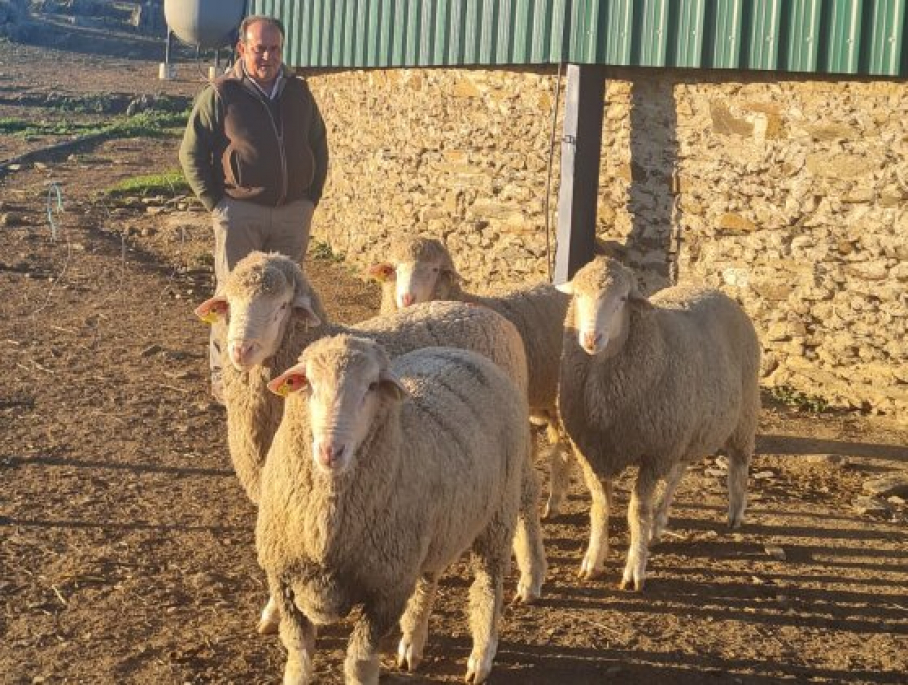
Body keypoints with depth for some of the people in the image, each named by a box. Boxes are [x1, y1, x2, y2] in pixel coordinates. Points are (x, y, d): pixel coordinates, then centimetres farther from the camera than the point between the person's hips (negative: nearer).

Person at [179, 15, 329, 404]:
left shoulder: (298, 92, 8)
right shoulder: (221, 95, -6)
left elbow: (319, 146, 18)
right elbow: (191, 153, -3)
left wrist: (311, 196, 9)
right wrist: (216, 204, -8)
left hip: (294, 212, 4)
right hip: (240, 214, -4)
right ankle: (223, 378, 7)